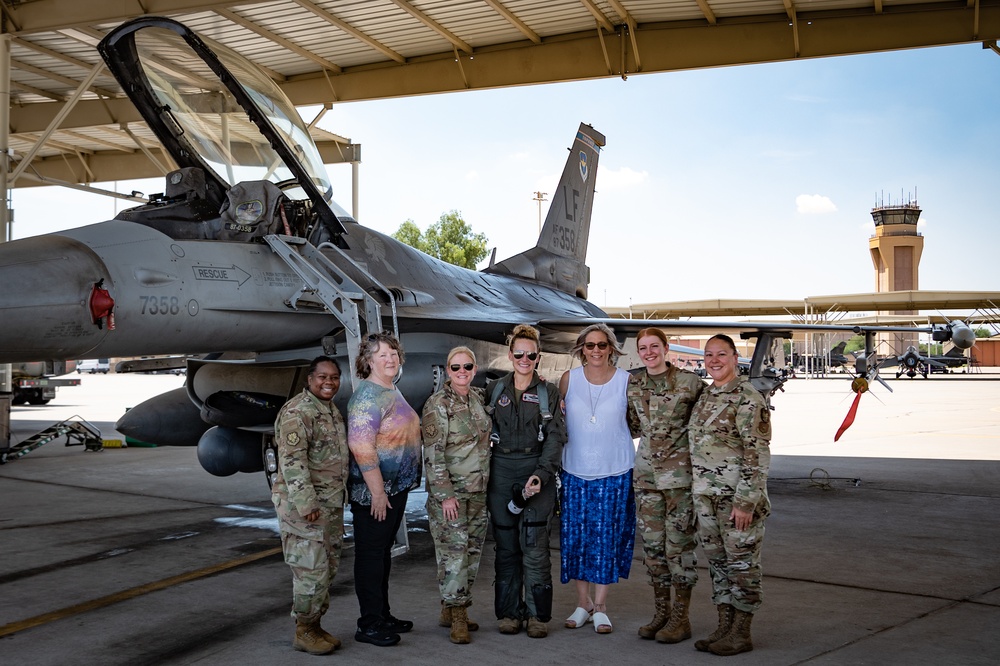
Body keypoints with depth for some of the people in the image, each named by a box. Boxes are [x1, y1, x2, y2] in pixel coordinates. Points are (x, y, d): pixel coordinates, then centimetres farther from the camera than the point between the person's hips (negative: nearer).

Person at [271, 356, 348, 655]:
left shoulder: (332, 411, 14)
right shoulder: (297, 412, -16)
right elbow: (292, 462, -22)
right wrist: (306, 504, -25)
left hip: (331, 504, 9)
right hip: (304, 506, -9)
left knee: (328, 568, 14)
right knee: (312, 570, -5)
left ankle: (315, 626, 25)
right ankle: (304, 632, 9)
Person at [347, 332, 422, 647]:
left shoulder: (393, 391, 13)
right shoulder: (367, 396, -18)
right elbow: (361, 448, -25)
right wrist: (377, 491, -24)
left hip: (397, 487, 9)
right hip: (374, 491, -9)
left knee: (383, 551, 17)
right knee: (370, 554, 0)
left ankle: (383, 615, 28)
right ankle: (369, 625, 8)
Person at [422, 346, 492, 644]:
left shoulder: (479, 398, 8)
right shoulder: (438, 404, -11)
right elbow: (433, 453, -15)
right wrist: (445, 494, -17)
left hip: (479, 491, 7)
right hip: (450, 491, -7)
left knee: (472, 552, 10)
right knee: (453, 552, -5)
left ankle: (452, 610, 21)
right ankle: (456, 616, 4)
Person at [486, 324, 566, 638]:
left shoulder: (548, 392, 5)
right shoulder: (495, 389, 10)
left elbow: (555, 436, -1)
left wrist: (541, 474, -14)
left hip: (536, 470, -2)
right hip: (501, 471, 2)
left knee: (534, 545, -6)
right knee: (506, 545, 5)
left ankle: (537, 614, 4)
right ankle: (509, 612, 15)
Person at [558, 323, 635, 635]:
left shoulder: (627, 381, -2)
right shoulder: (569, 379, 1)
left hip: (615, 472, -1)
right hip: (575, 472, 1)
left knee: (607, 539, 3)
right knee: (576, 538, 5)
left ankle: (600, 607, 15)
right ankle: (583, 603, 20)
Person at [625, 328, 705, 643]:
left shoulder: (690, 382, -6)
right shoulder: (632, 385, 8)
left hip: (680, 473, -5)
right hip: (646, 472, 5)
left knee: (679, 544, 0)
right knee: (652, 543, 9)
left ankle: (681, 617, 11)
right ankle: (660, 611, 23)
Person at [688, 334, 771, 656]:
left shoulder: (748, 397, -13)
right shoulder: (704, 396, 12)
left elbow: (757, 453, -17)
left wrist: (745, 501, -20)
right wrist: (697, 494, 17)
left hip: (737, 496, -8)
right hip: (705, 496, 8)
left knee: (742, 562, 2)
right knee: (717, 560, 13)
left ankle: (741, 633, 12)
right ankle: (724, 627, 23)